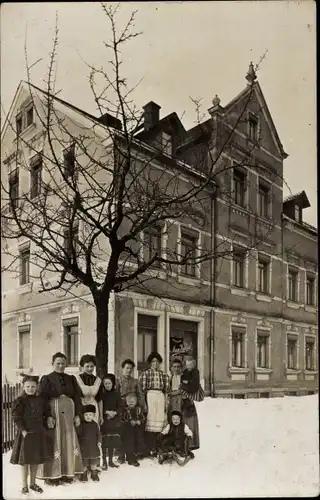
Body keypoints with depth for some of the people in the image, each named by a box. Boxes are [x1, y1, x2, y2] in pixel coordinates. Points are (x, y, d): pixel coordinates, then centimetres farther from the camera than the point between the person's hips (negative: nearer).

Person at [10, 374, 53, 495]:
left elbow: (47, 412, 18)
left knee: (35, 460, 13)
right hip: (25, 433, -4)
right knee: (24, 460, 5)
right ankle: (24, 486, 19)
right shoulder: (19, 401, -10)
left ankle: (33, 483, 28)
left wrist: (48, 418, 1)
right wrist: (23, 430, -20)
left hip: (39, 433, 4)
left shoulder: (40, 400, 3)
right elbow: (16, 417, -14)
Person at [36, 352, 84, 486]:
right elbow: (42, 399, -9)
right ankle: (52, 475, 9)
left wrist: (77, 415, 3)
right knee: (54, 443, -1)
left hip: (68, 416, 4)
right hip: (53, 415, -4)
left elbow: (77, 397, 11)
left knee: (68, 443, 7)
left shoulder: (71, 379, 11)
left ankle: (67, 472, 19)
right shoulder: (46, 379, -2)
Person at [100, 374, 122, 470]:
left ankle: (111, 461, 19)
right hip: (104, 420, -2)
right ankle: (104, 461, 10)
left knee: (112, 441, 6)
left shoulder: (116, 394, 4)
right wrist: (107, 412, -18)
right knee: (104, 441, -2)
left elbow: (120, 407, 3)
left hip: (114, 420, 2)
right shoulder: (102, 394, -3)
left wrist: (114, 412, -14)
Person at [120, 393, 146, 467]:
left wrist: (139, 421, -14)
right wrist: (130, 422, -19)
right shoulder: (125, 410, 0)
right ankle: (130, 459, 5)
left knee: (137, 444, 4)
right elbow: (122, 420, -7)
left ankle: (134, 458, 18)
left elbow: (143, 418, 6)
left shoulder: (139, 409, 8)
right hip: (128, 431, -3)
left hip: (138, 430, 3)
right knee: (129, 444, -5)